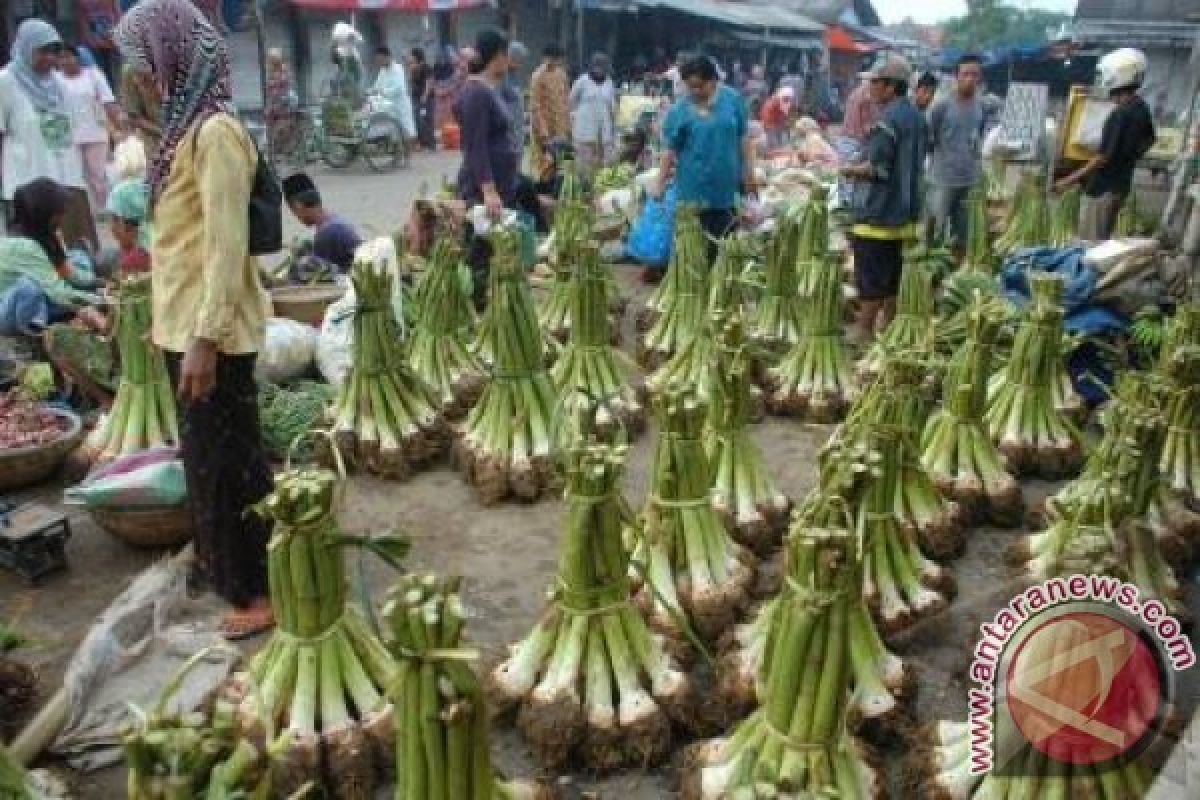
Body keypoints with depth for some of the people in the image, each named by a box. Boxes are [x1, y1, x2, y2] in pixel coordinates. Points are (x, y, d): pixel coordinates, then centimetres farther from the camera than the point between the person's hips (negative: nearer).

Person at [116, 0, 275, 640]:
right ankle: (225, 562, 38)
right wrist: (173, 324, 19)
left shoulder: (215, 131, -17)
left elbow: (227, 244, -22)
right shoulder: (187, 125, 11)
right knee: (207, 456, 20)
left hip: (211, 329, -9)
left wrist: (206, 338, -24)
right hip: (185, 321, 9)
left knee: (228, 458, 1)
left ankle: (263, 589, 14)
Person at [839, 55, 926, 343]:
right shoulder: (916, 116, 12)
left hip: (879, 213, -9)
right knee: (892, 272, 16)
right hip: (905, 211, 9)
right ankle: (887, 324, 24)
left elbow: (876, 168, -22)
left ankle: (863, 330, 2)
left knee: (870, 276, -3)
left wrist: (851, 170, -5)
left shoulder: (889, 118, -17)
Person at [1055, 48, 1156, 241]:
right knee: (1101, 240, 18)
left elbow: (1103, 157, -22)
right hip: (1121, 183, 9)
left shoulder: (1120, 114, -22)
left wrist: (1070, 180, -19)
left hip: (1104, 187, -9)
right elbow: (1149, 140, 22)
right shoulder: (1141, 108, 6)